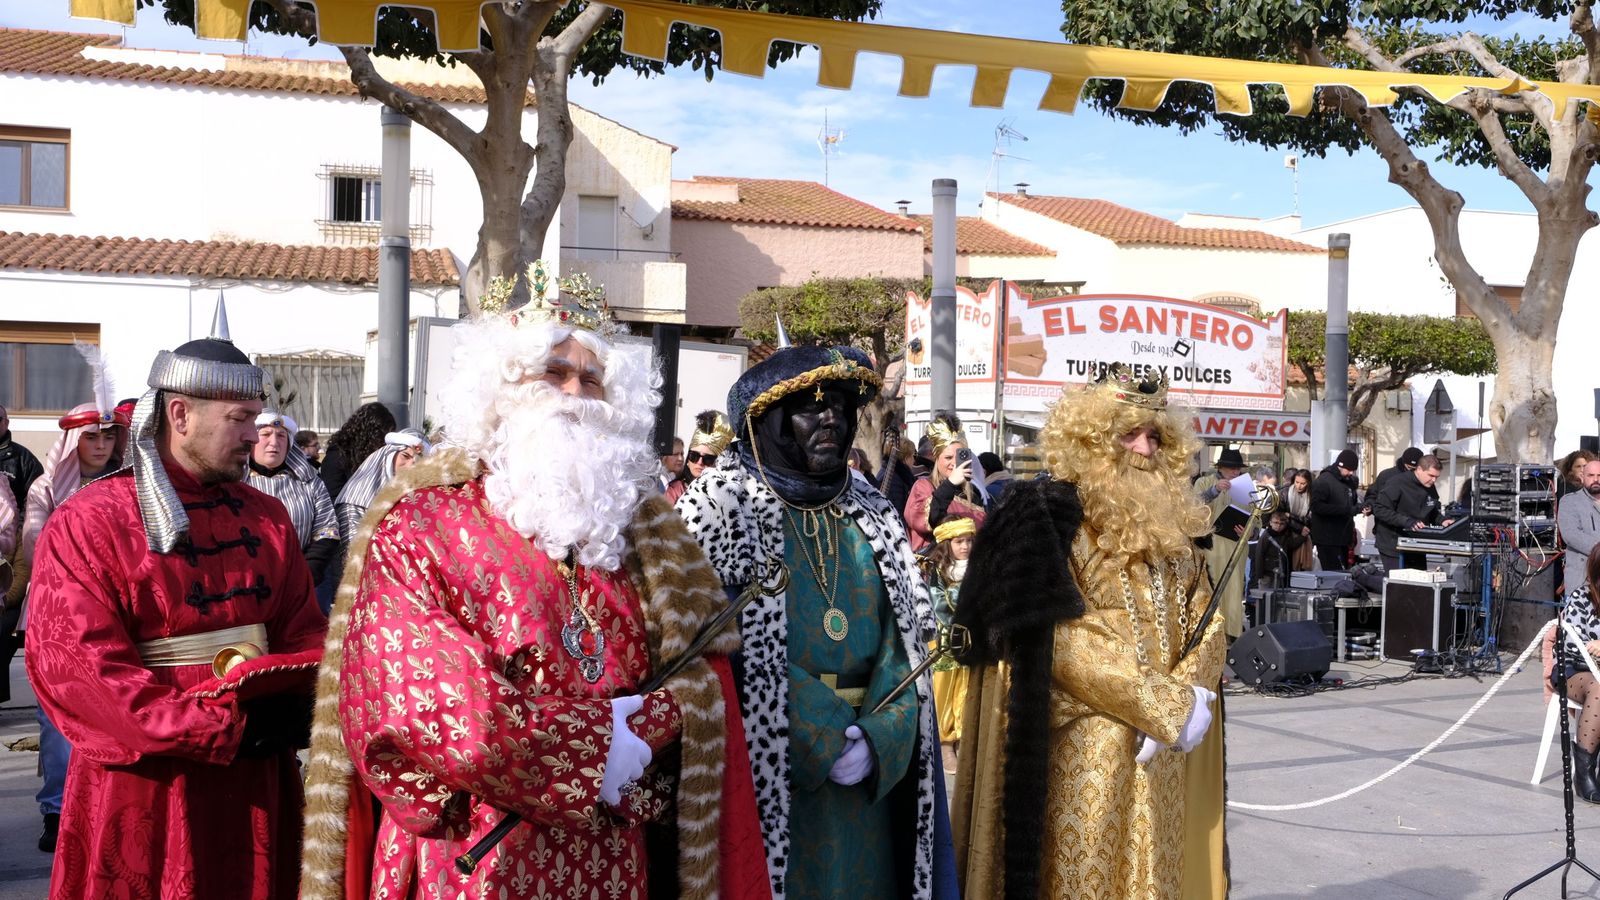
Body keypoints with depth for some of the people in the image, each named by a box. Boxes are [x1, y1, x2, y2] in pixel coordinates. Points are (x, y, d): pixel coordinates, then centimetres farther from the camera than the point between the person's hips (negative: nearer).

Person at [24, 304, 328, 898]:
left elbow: (303, 634, 8)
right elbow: (78, 671, -17)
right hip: (143, 789, -5)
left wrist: (296, 702, -15)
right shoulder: (87, 525, -8)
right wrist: (224, 726, -22)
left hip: (257, 782, 5)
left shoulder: (267, 519, 9)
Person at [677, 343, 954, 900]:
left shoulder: (870, 512, 11)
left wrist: (877, 736, -9)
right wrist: (821, 742, -14)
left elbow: (906, 639, 8)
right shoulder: (721, 504, -5)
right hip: (762, 775, -5)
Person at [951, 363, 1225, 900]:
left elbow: (1206, 616, 10)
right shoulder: (1050, 512, -9)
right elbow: (1059, 640, -17)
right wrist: (1165, 708, -15)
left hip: (1166, 747, 6)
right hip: (1088, 749, -6)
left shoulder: (1172, 519, 13)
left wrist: (1190, 695, -10)